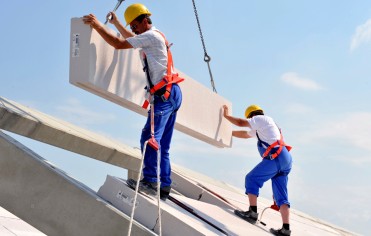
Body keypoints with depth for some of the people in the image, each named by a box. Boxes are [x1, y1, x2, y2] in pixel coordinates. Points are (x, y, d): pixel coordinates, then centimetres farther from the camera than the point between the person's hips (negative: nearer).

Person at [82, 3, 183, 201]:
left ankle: (150, 181, -25)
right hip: (170, 94, 10)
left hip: (165, 93, -10)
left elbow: (119, 44, -12)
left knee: (150, 137, -19)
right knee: (162, 145, 8)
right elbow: (131, 39, 45)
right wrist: (116, 23, 44)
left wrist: (96, 25, -5)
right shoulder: (154, 37, 23)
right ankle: (163, 187, 7)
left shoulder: (151, 35, -7)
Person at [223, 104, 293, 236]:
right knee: (281, 196, 3)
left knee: (251, 179, -3)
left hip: (276, 157, -9)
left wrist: (226, 116, 17)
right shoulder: (260, 129, 34)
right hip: (285, 160, 9)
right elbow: (244, 134, 42)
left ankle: (252, 213, -13)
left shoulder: (262, 118, 7)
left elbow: (241, 123, 2)